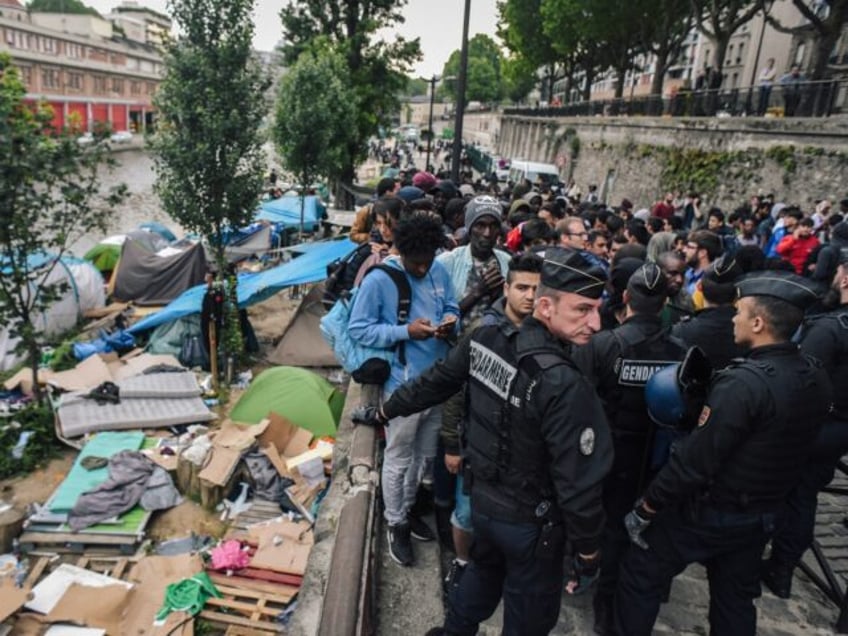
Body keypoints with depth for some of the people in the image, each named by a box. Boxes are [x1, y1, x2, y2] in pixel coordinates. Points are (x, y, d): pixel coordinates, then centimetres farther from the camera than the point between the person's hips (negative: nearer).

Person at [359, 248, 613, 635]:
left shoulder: (486, 340, -14)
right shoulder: (566, 386, -33)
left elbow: (435, 383, 0)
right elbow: (578, 484, -26)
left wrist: (384, 411, 17)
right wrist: (588, 552, -10)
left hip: (483, 497, 6)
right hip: (530, 520, -6)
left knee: (485, 569, 34)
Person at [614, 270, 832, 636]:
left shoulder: (743, 382, -29)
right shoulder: (816, 379, -4)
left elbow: (694, 459, -26)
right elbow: (791, 447, 8)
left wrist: (645, 509, -17)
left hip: (709, 512, -7)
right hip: (763, 514, 8)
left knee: (640, 575, 10)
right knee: (736, 598, 24)